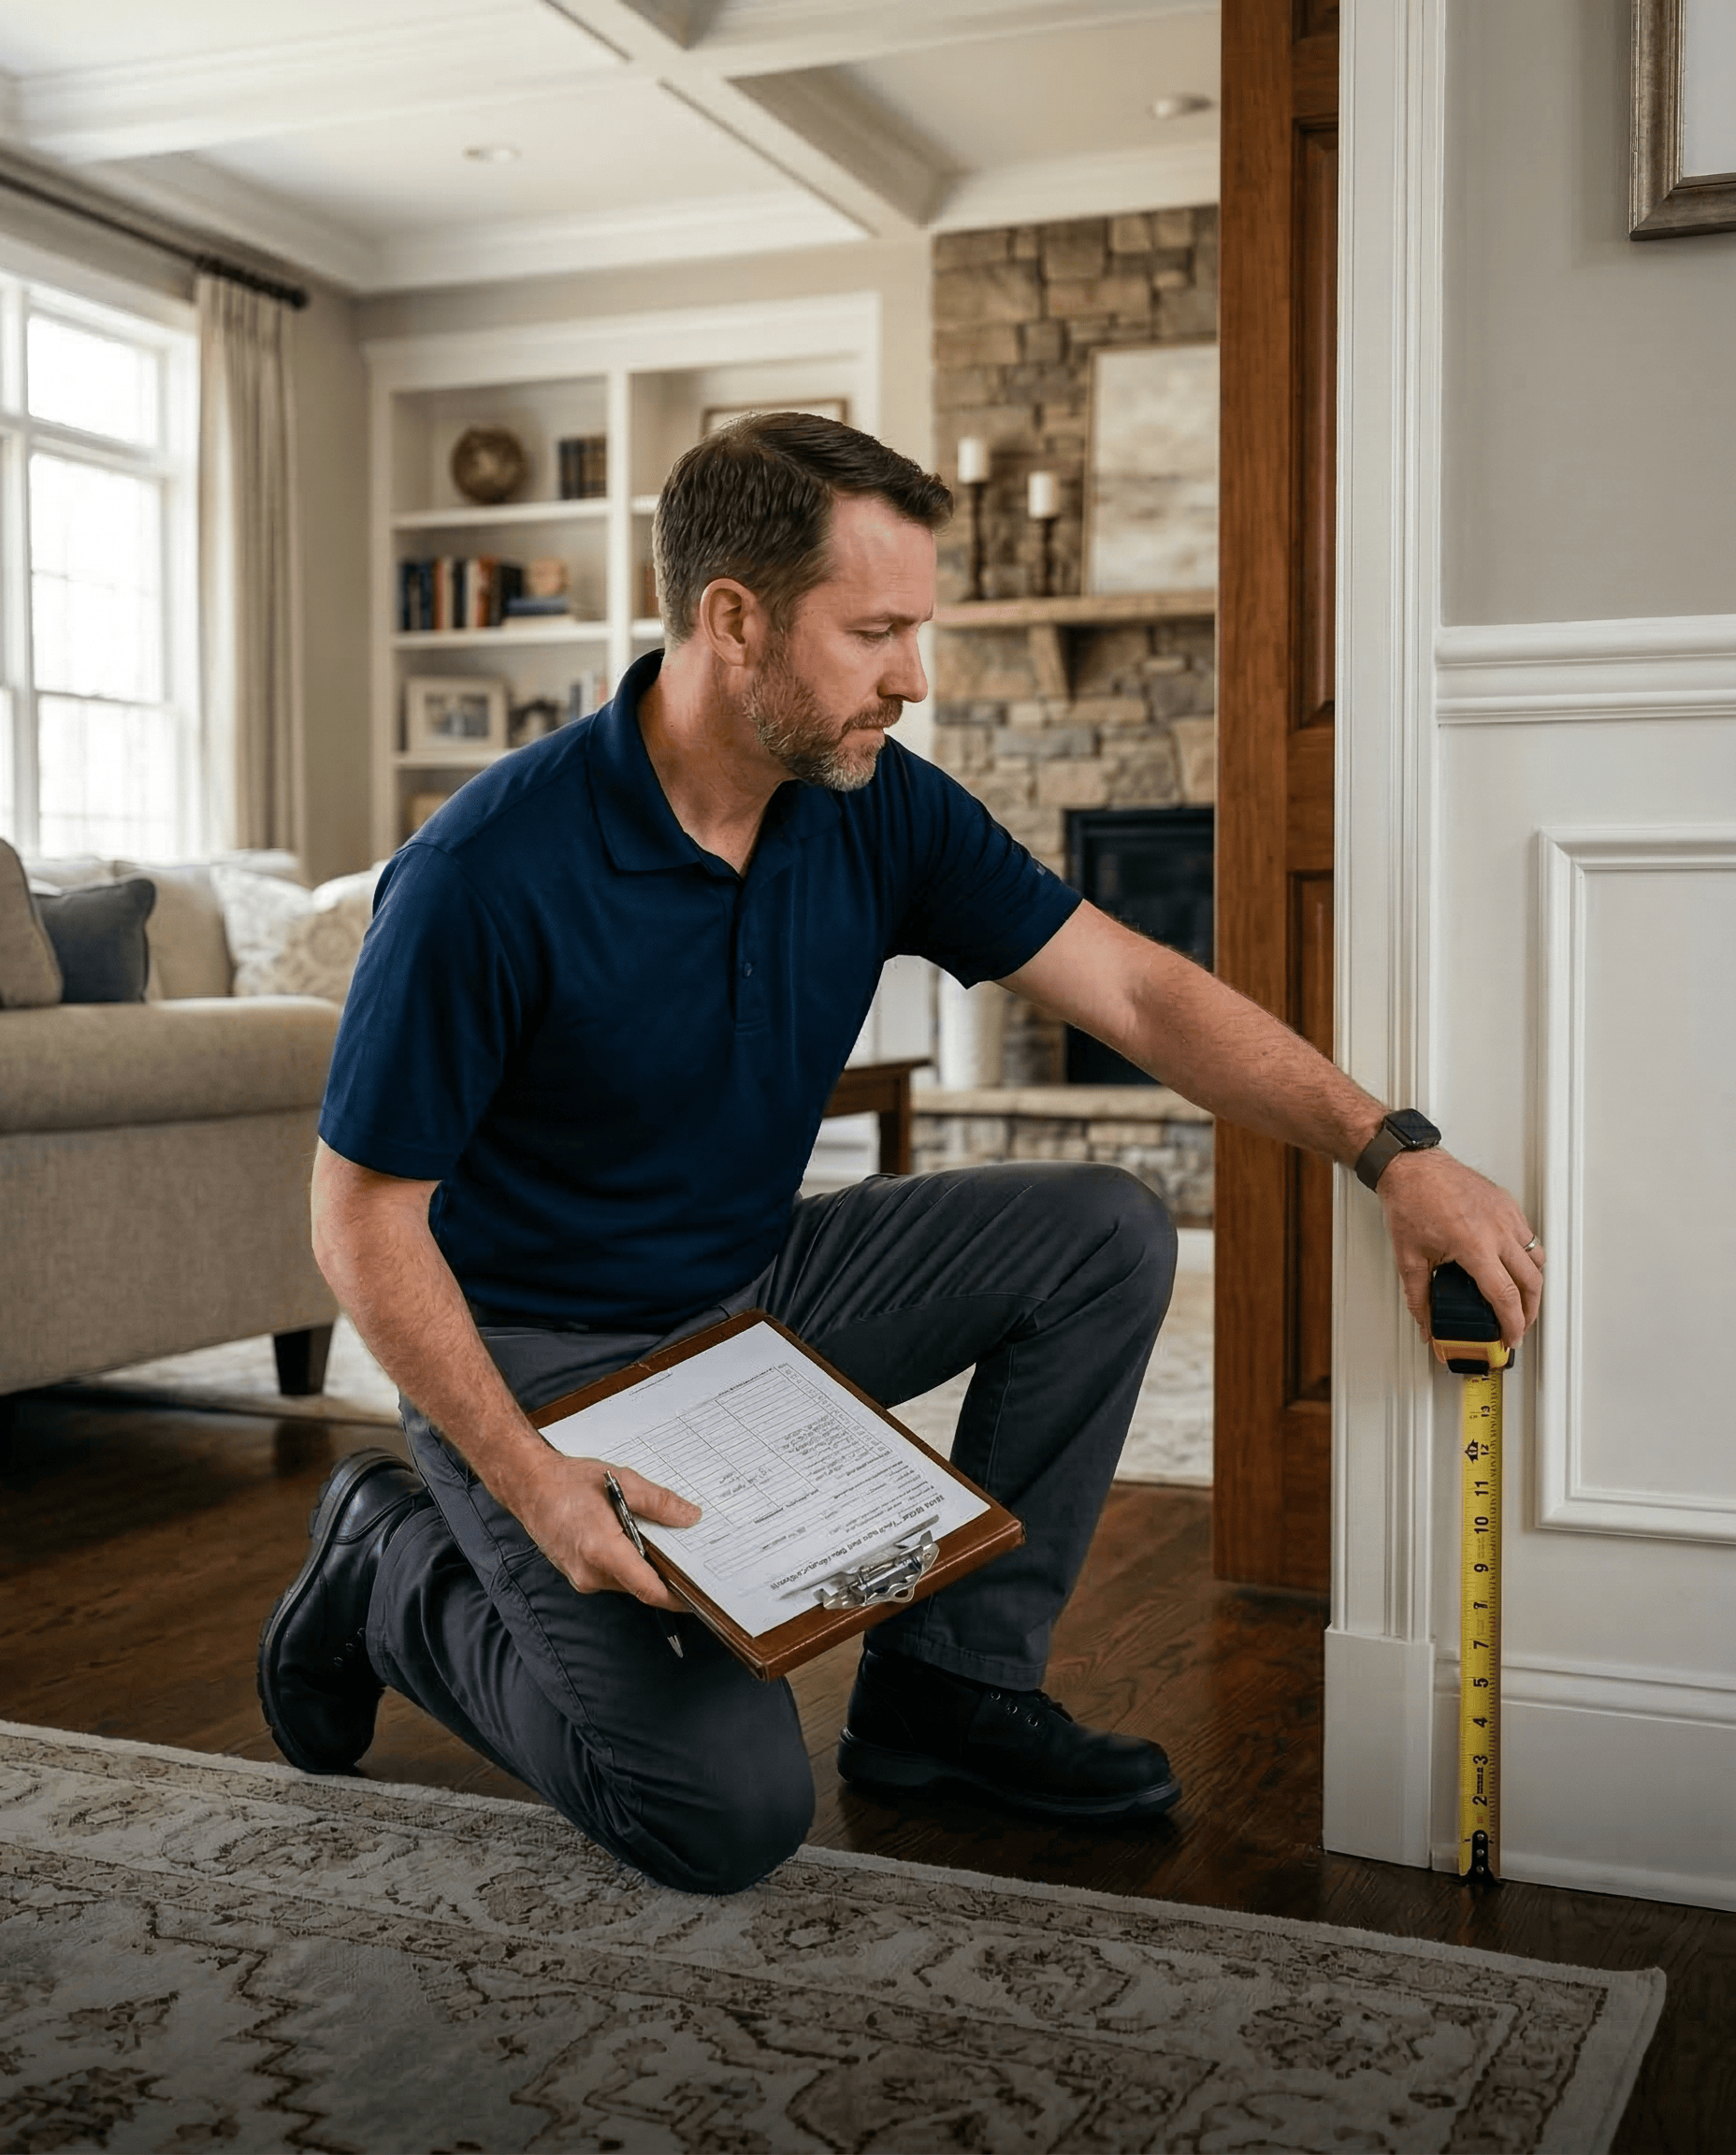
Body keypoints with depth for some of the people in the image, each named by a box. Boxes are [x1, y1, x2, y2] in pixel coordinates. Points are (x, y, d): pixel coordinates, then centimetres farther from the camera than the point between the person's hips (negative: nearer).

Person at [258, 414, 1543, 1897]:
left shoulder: (879, 810, -8)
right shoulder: (488, 876, -26)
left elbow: (1133, 989, -6)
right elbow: (365, 1221, -19)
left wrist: (1393, 1150, -16)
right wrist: (532, 1483, -28)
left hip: (759, 1286, 7)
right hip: (540, 1359, -6)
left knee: (1107, 1237, -8)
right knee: (733, 1806, -19)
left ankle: (950, 1680, 4)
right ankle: (399, 1572, 7)